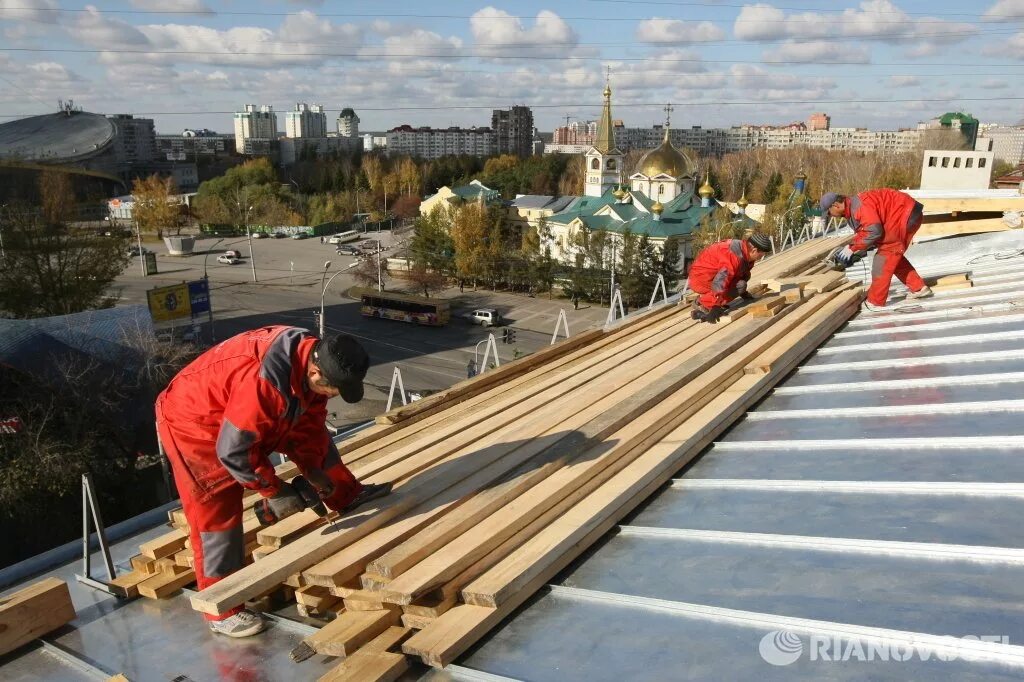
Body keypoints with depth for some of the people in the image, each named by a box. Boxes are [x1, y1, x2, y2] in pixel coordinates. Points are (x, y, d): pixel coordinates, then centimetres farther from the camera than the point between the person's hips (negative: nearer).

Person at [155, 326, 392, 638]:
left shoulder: (312, 358, -15)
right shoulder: (263, 383, -42)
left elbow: (309, 420, 1)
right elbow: (233, 451, -31)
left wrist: (313, 470, -5)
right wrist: (275, 490, -19)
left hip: (246, 414, 8)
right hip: (193, 424, -8)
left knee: (316, 430, 12)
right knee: (217, 516, -4)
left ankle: (347, 495, 29)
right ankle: (222, 611, 11)